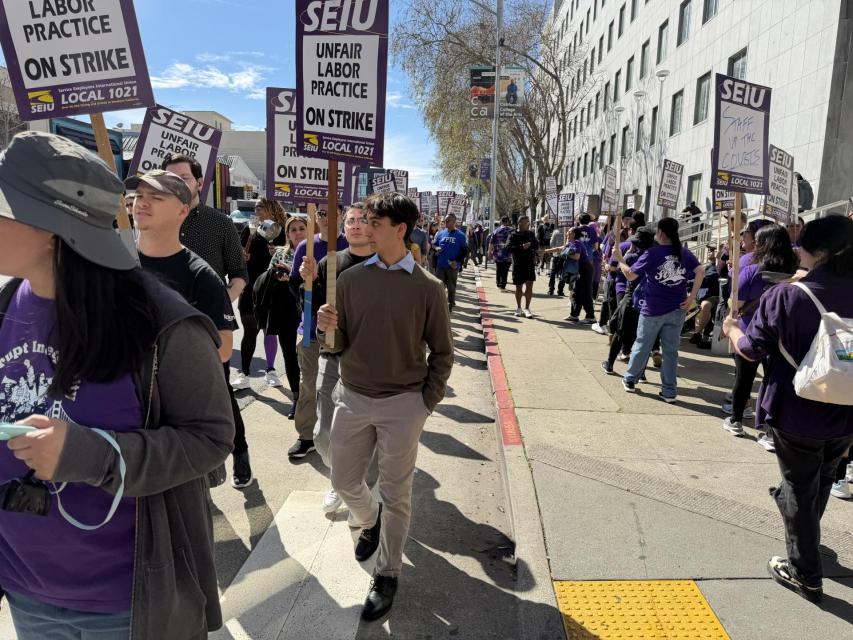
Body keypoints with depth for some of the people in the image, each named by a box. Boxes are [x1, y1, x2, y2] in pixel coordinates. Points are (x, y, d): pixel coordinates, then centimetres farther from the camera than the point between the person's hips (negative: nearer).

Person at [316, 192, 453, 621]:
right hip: (352, 397, 4)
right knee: (344, 482, 17)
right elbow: (339, 345, 3)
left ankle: (387, 574, 31)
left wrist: (427, 402, -4)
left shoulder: (428, 287, -8)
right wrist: (328, 328, -18)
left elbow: (441, 352, -1)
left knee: (396, 494, 9)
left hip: (403, 404, -3)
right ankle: (370, 521, 51)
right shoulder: (351, 278, -1)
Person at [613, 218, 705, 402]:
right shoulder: (684, 253, 2)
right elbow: (700, 271, -5)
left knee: (642, 346, 13)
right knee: (671, 350, 7)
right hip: (677, 309, 3)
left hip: (653, 310, -3)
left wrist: (619, 259, 4)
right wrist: (691, 297, -4)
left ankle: (630, 380, 27)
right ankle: (669, 391, 11)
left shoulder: (652, 253, -11)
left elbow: (630, 275, -10)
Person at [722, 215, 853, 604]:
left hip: (798, 414, -5)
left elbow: (751, 350, -11)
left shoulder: (785, 295, -20)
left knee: (799, 488, 12)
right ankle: (806, 539, 51)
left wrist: (732, 328, 10)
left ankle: (805, 574, 23)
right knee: (822, 480, 27)